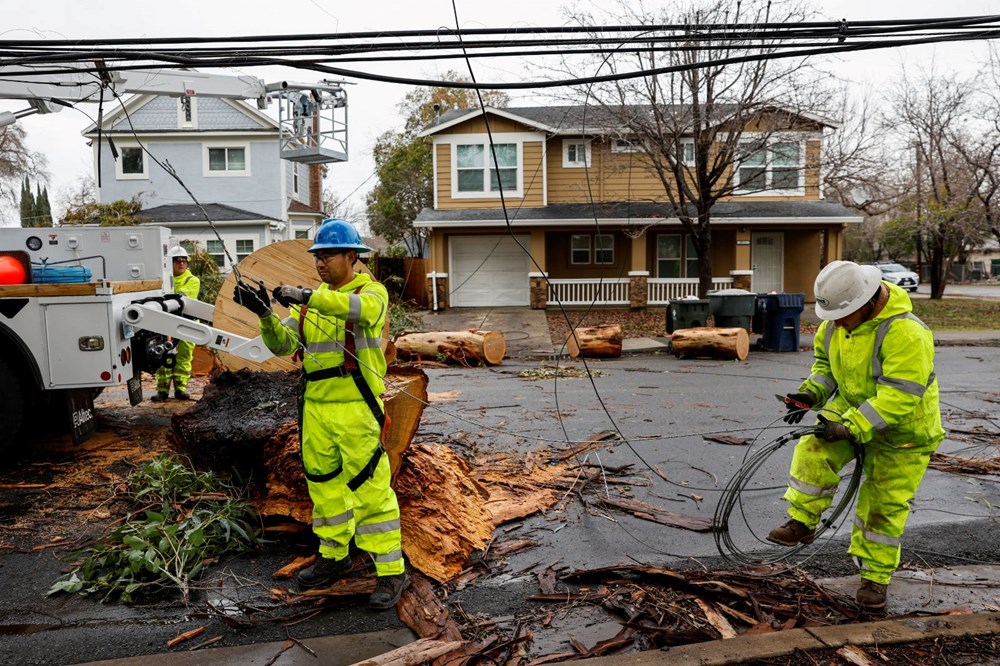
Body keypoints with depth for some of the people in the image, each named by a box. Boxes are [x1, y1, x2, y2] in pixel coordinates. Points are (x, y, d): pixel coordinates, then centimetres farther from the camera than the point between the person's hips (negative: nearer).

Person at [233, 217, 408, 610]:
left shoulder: (371, 291, -4)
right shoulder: (312, 301, 13)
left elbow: (361, 308, -30)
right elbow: (281, 344, 5)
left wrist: (307, 297, -35)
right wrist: (264, 313, -12)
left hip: (355, 407, -7)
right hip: (315, 407, 7)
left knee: (369, 489, -5)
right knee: (324, 484, 17)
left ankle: (392, 571, 5)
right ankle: (334, 556, 34)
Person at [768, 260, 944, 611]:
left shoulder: (906, 334, -32)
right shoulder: (836, 323, -8)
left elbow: (898, 398, -34)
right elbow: (825, 361, 9)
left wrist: (849, 427, -38)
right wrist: (811, 393, -9)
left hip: (901, 431, -5)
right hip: (850, 409, 5)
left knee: (884, 506, 4)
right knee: (812, 452, -20)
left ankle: (875, 577, 21)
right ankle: (802, 523, -4)